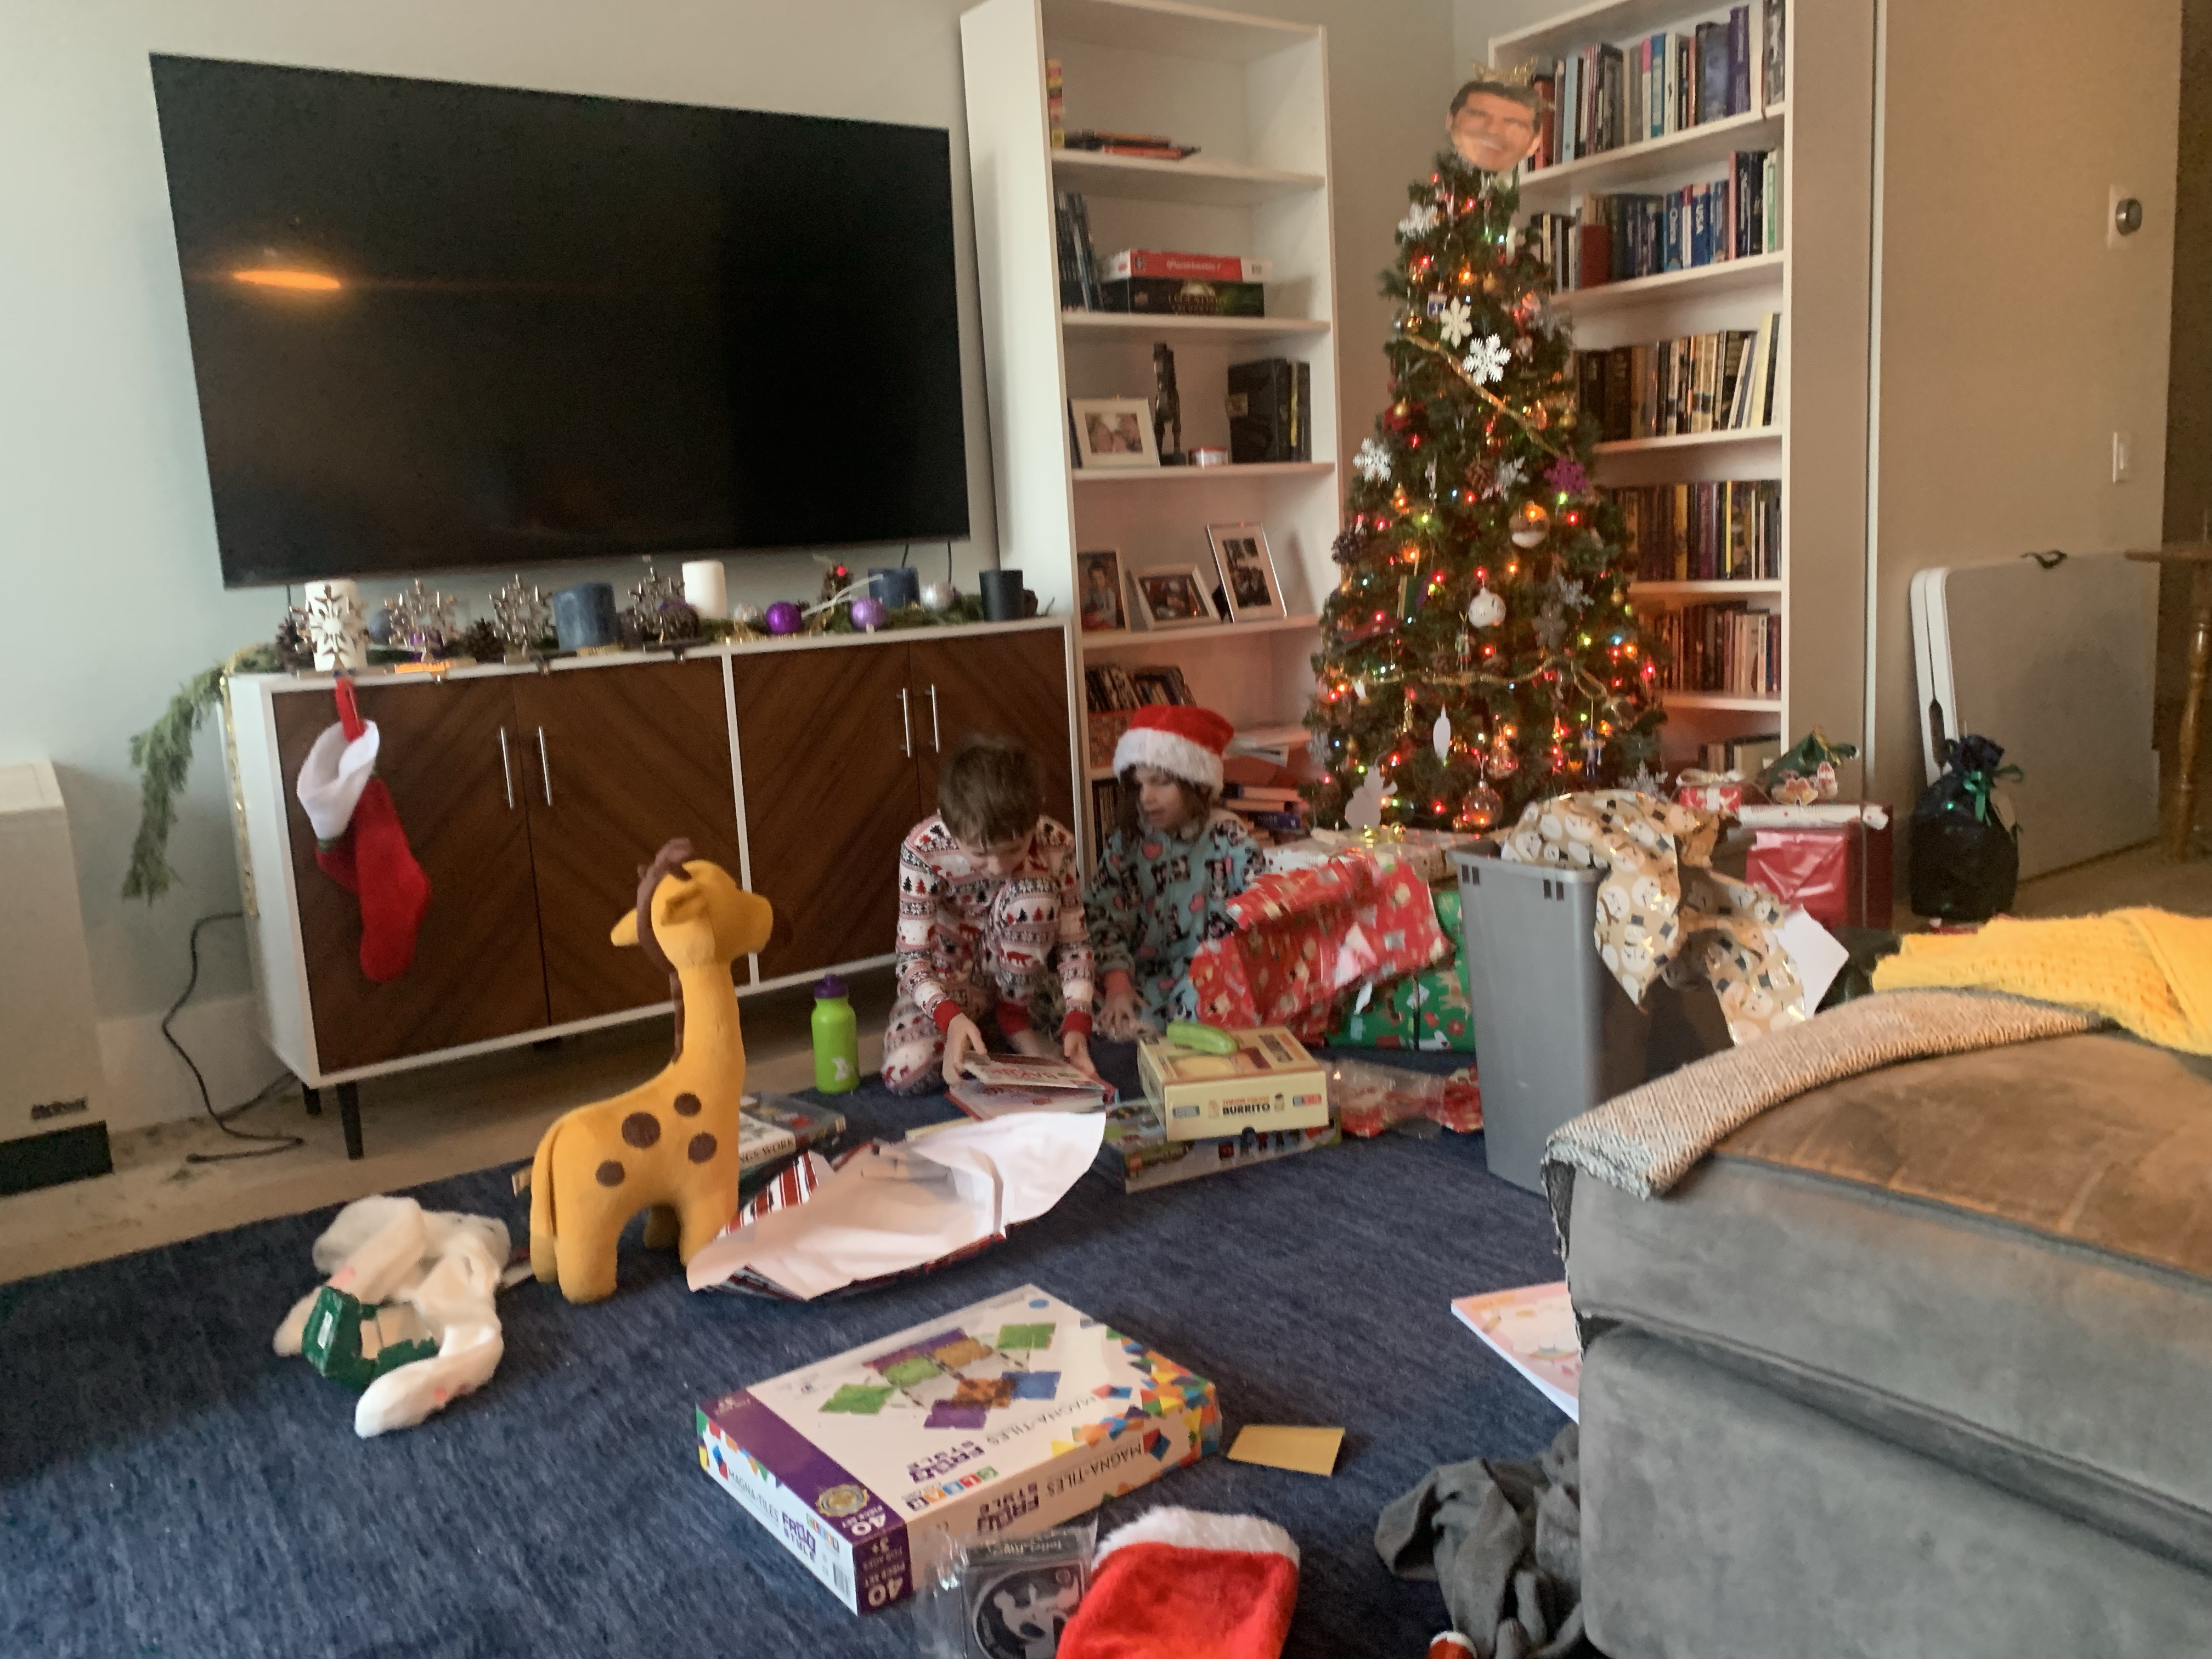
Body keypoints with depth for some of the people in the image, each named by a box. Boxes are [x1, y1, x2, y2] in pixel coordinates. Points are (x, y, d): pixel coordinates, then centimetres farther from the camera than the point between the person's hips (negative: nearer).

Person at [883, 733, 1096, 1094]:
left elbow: (1075, 942, -15)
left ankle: (1015, 1023, -7)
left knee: (1031, 892, -30)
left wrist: (1077, 1022, -31)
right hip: (947, 982, -1)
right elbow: (913, 957, -24)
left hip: (1014, 979, 1)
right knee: (906, 1073, -30)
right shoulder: (923, 848, -27)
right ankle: (976, 1023, 4)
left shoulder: (1055, 844, -22)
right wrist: (951, 1018, -42)